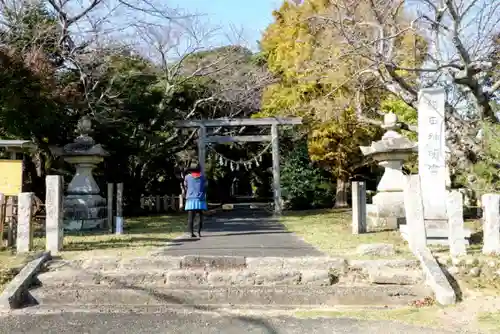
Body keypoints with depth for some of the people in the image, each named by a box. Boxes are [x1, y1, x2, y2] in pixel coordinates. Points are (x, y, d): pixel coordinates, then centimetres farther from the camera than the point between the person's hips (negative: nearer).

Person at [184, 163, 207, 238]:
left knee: (191, 217, -2)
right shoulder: (202, 177, 8)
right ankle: (199, 232, -3)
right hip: (200, 199, 0)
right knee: (200, 216, 6)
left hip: (190, 199, 0)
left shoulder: (187, 177, 7)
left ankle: (192, 233, -9)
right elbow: (204, 188, 9)